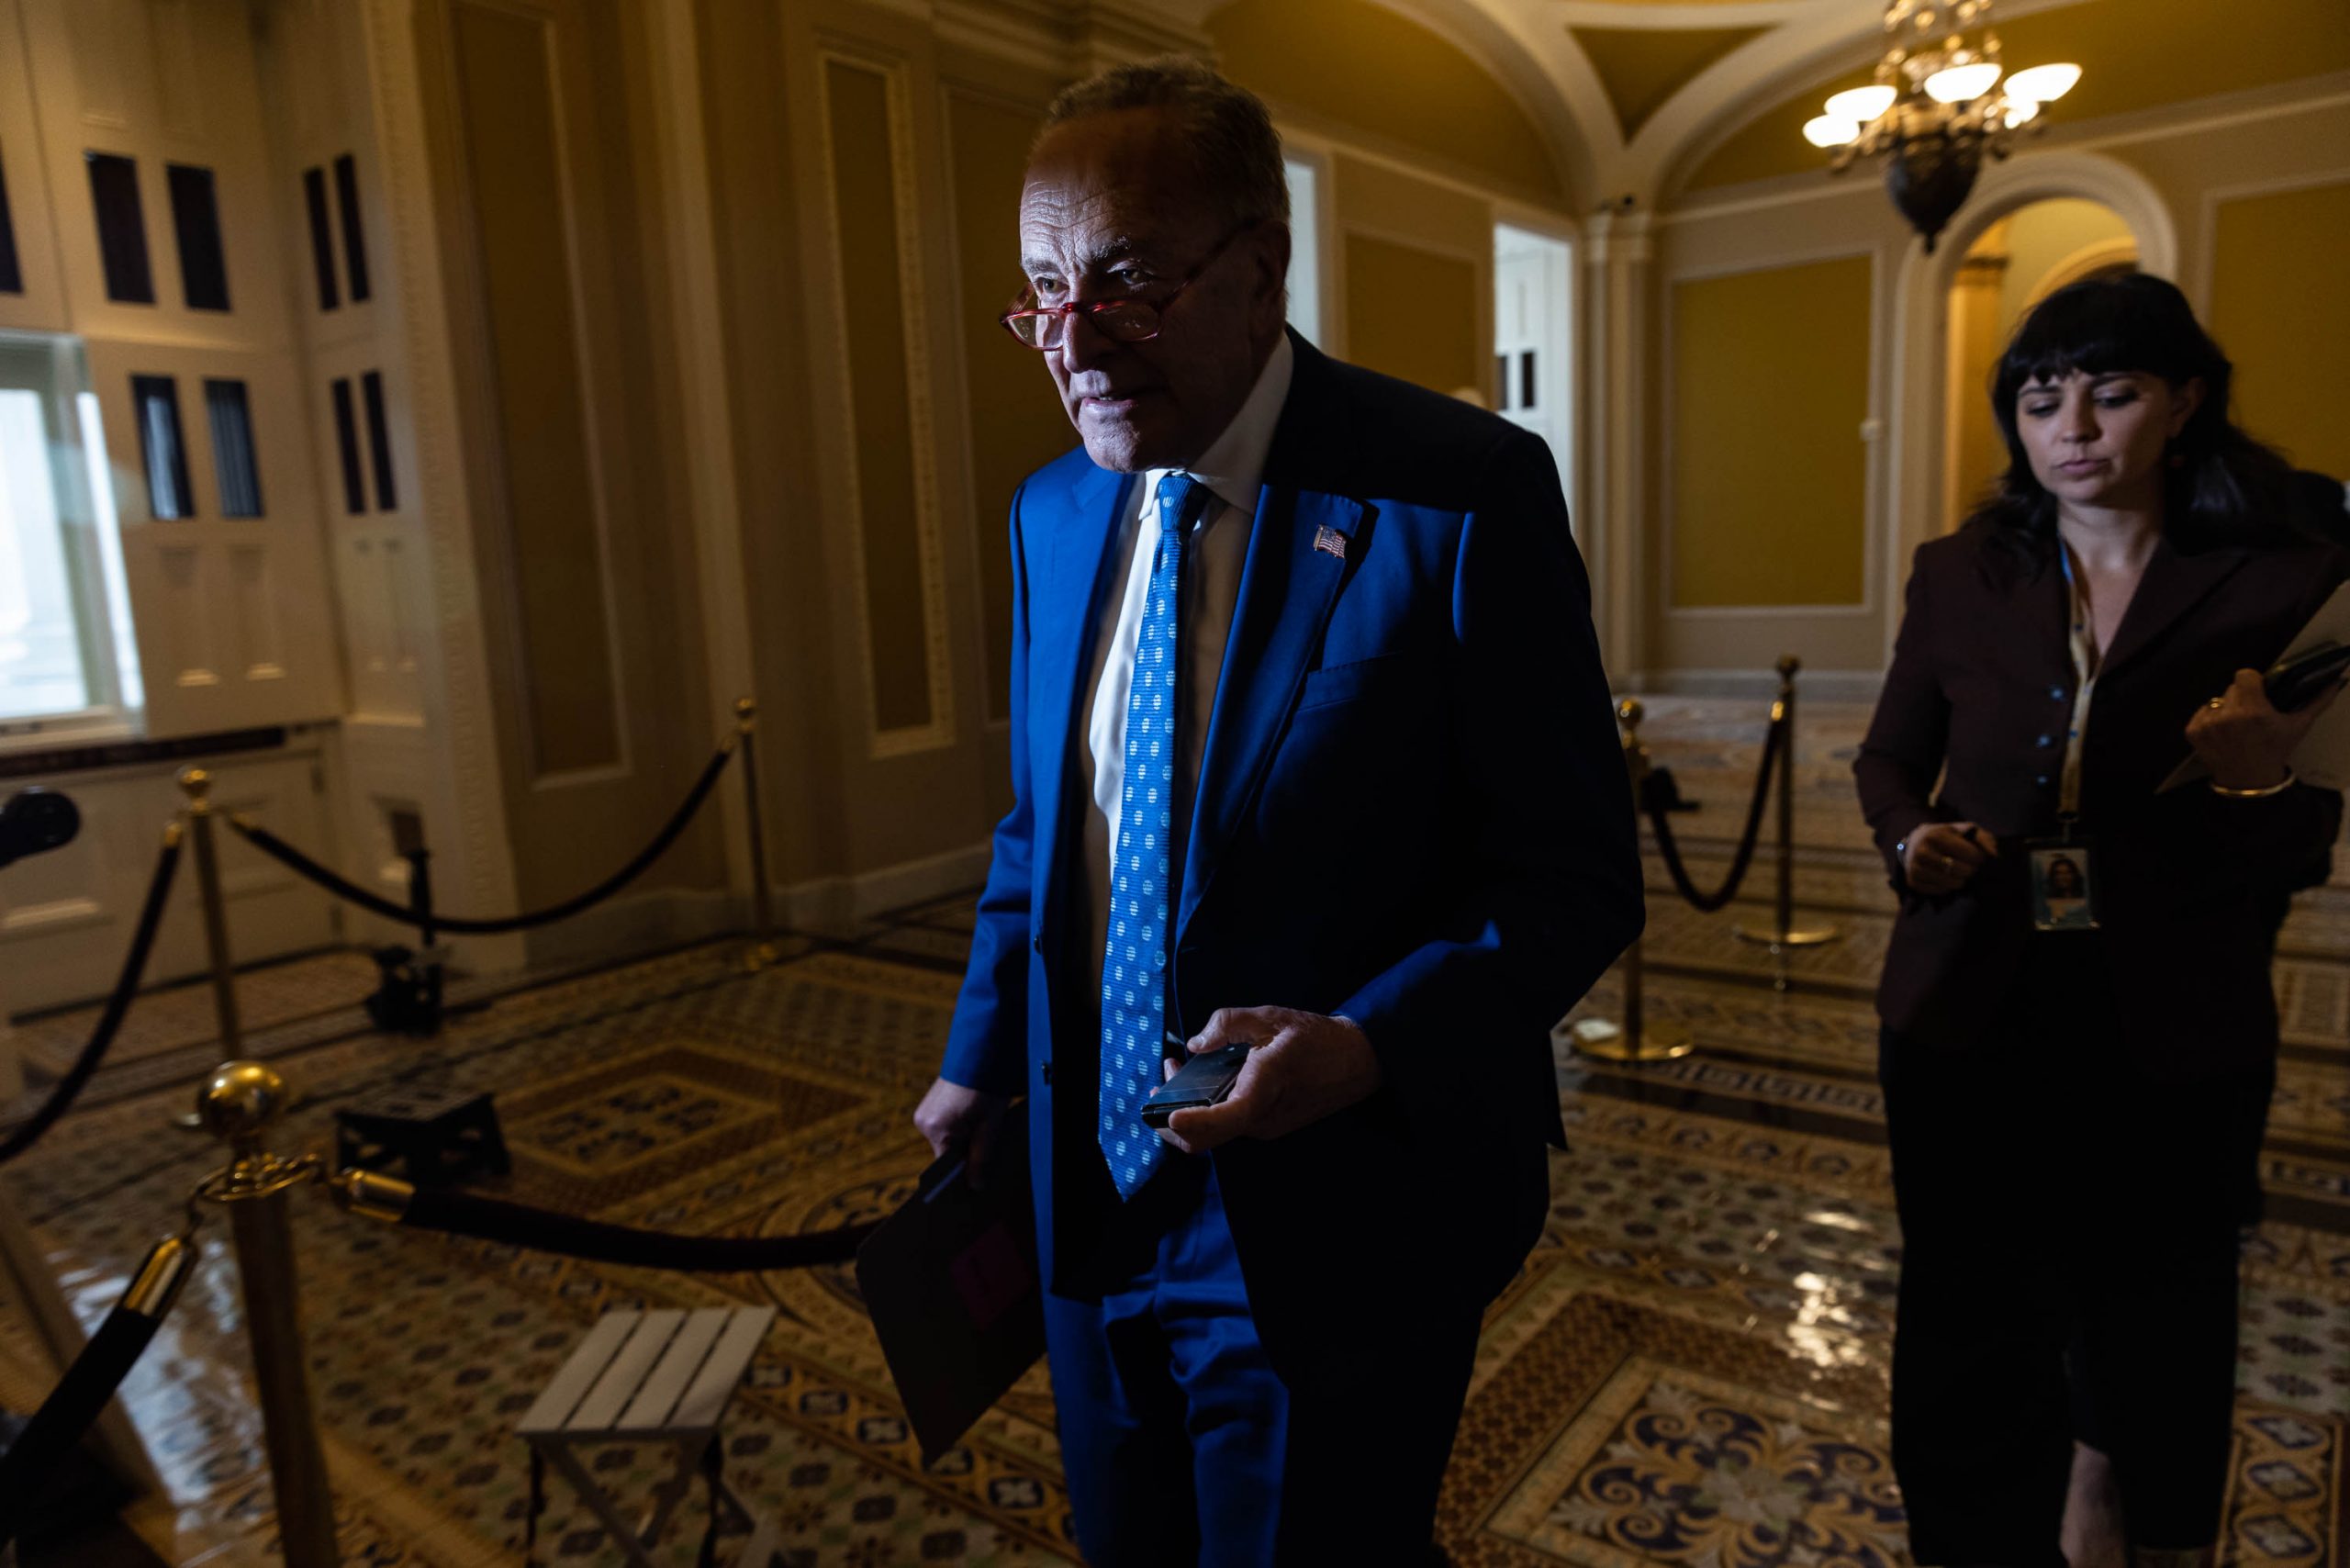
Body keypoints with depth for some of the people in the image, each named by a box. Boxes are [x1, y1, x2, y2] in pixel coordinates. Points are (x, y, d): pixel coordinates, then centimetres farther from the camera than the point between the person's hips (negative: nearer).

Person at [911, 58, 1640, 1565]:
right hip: (1094, 1198, 6)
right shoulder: (1052, 513, 3)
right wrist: (983, 1060, 12)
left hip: (1330, 1227, -5)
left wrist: (1366, 1046, -28)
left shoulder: (1464, 492, -17)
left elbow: (1576, 874, -14)